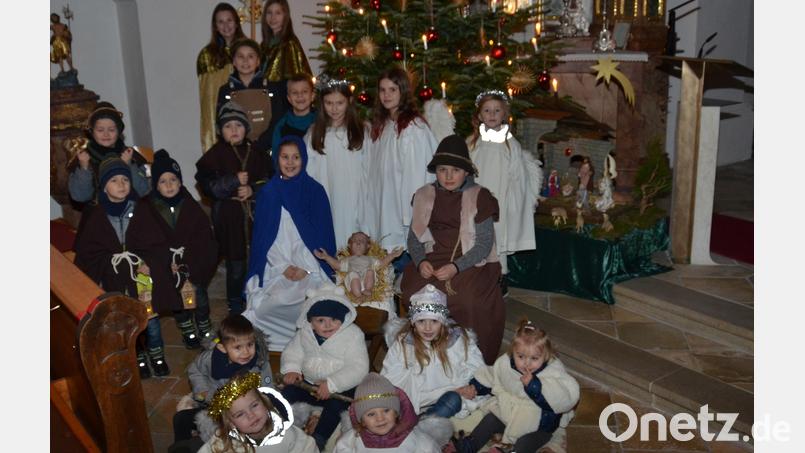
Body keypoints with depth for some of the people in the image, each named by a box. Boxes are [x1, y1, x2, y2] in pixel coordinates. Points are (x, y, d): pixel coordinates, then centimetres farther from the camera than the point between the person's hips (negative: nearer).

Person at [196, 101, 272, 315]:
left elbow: (269, 180, 5)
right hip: (229, 219, -2)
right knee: (236, 267, 4)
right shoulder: (215, 155, 0)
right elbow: (207, 185, -8)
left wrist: (252, 189, -12)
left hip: (256, 216, 2)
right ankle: (236, 307, 21)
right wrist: (234, 181, -17)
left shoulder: (256, 152, 6)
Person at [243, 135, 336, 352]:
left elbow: (323, 236, 2)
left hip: (311, 271, -1)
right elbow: (262, 237, 6)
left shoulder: (315, 191, 4)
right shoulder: (268, 193, 7)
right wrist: (283, 268, -6)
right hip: (276, 270, 1)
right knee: (265, 305, -27)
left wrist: (306, 269, -9)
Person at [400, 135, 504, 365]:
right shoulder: (425, 196, 12)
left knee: (468, 300, -32)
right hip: (432, 262, 3)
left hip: (469, 264, -2)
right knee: (414, 292, -27)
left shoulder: (479, 197, 2)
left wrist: (456, 267, -18)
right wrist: (421, 261, -9)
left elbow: (484, 244, -3)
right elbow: (414, 238, 12)